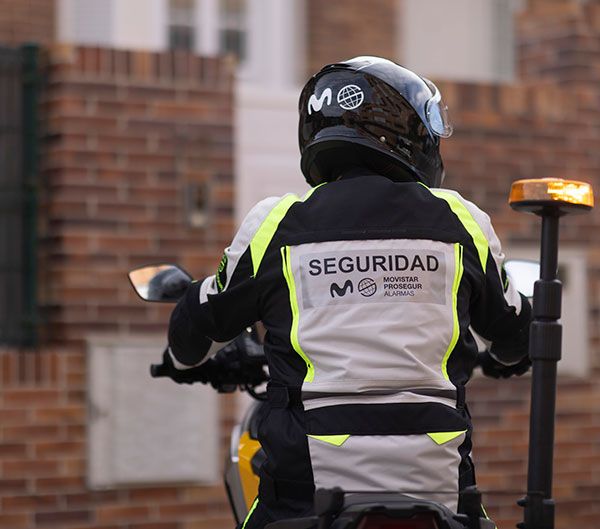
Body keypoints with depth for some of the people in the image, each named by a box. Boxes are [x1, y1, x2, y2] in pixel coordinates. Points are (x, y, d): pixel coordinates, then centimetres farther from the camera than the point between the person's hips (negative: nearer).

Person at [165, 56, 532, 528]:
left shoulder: (276, 224, 3)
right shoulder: (461, 222, 6)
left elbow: (198, 323, 17)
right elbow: (516, 331, 23)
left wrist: (186, 356, 42)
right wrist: (506, 358, 47)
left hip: (312, 485, -1)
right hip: (437, 486, 1)